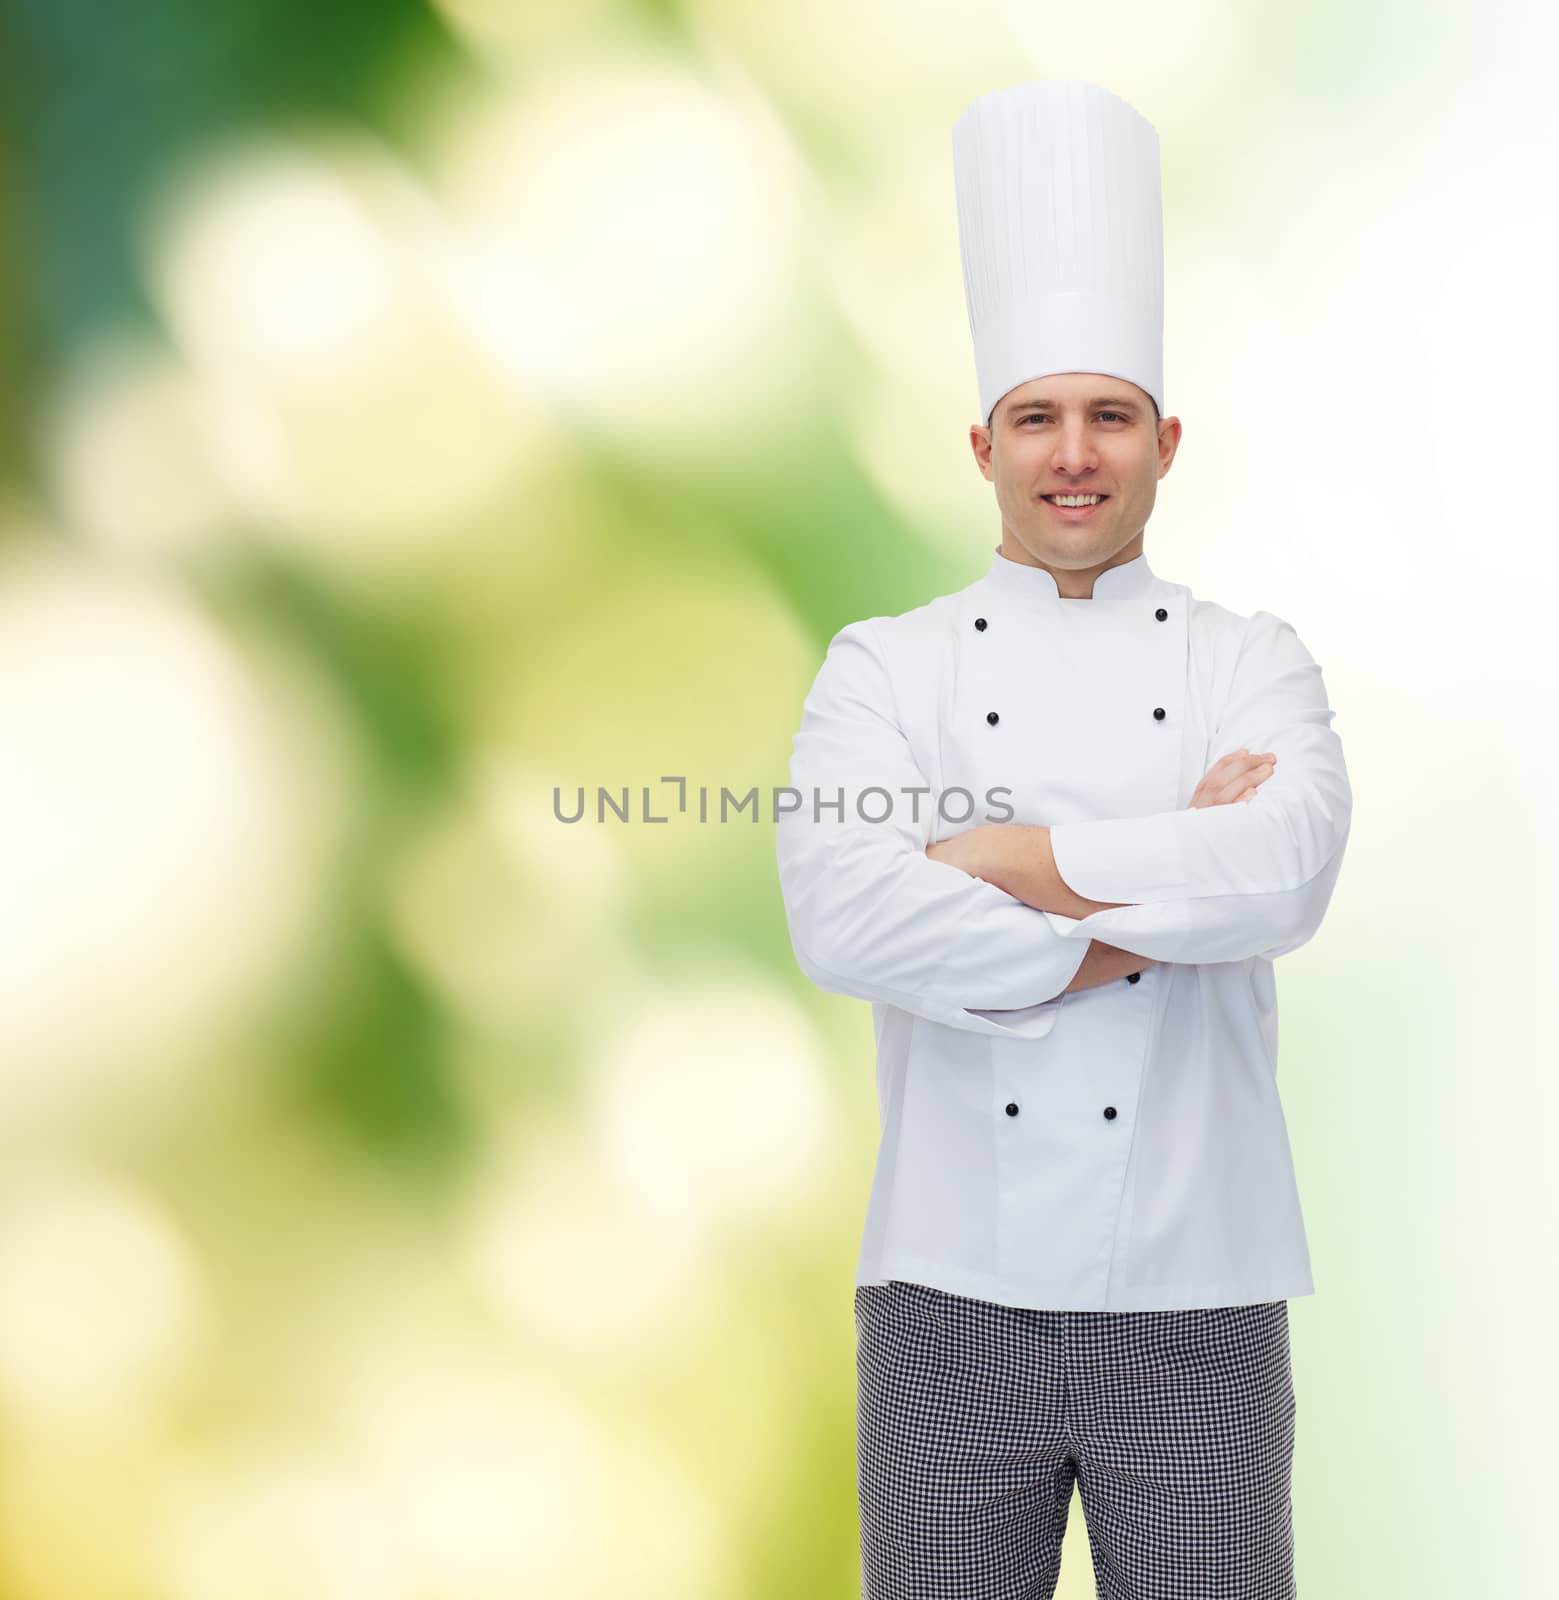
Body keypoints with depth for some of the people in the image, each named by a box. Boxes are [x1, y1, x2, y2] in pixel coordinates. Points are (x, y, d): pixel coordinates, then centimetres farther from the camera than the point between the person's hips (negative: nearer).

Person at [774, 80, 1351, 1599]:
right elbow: (843, 919, -15)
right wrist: (1162, 893, -13)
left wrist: (1007, 858, -13)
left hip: (1196, 1298, 0)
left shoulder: (1252, 660, 4)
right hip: (950, 1290, 0)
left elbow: (1285, 871, -16)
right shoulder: (884, 666, 3)